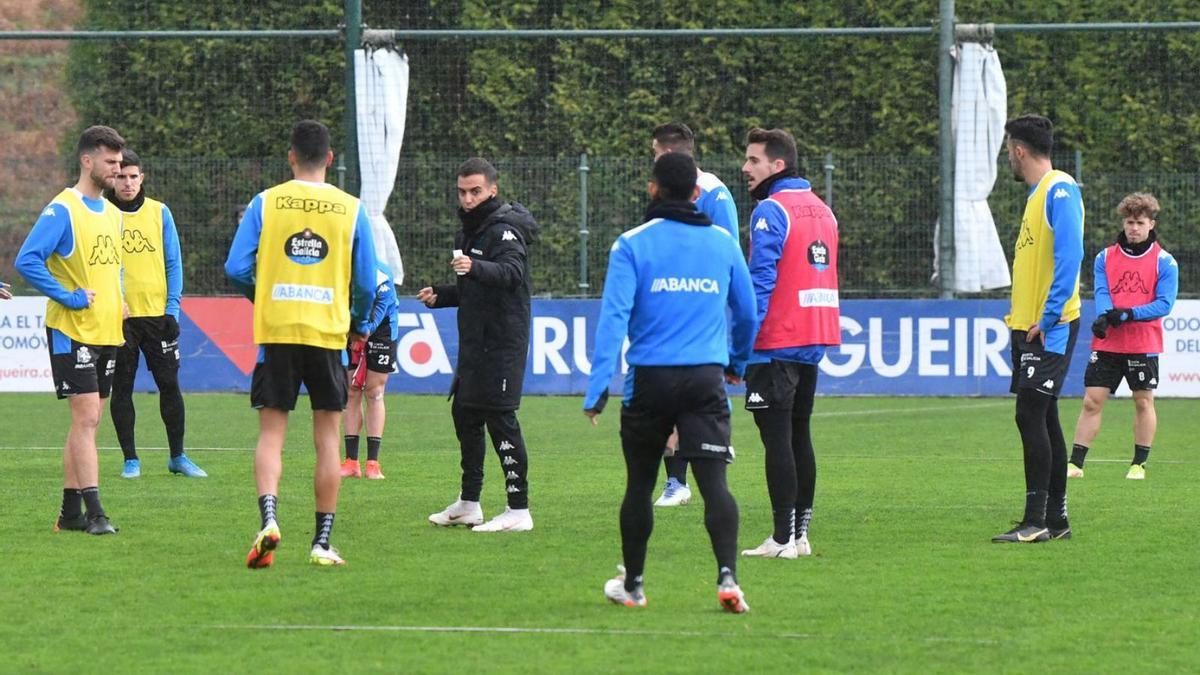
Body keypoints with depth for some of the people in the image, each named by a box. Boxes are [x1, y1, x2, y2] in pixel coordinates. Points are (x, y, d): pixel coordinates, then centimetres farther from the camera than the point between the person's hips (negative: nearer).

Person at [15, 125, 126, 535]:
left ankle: (71, 511, 15)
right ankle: (93, 512, -13)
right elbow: (27, 260, -21)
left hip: (107, 332, 8)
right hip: (72, 331, -8)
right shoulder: (62, 210, -13)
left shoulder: (111, 213, 13)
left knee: (87, 421, 9)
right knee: (85, 417, -12)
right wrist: (70, 298, -19)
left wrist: (116, 301, 12)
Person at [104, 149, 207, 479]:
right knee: (121, 387, 3)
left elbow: (173, 263, 6)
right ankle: (130, 459, 11)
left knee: (170, 384, 2)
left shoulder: (159, 213, 5)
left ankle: (178, 456, 12)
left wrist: (172, 309, -2)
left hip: (157, 313, 1)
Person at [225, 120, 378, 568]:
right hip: (329, 334, 1)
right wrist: (361, 324, 23)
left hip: (275, 330, 0)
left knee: (271, 434, 4)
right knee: (327, 439, 8)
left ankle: (268, 519, -19)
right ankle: (322, 543, 8)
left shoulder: (266, 203, -1)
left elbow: (236, 268, -5)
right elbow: (366, 282, 4)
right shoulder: (351, 209, 2)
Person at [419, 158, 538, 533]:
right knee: (464, 414, 15)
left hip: (502, 343, -10)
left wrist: (476, 268, -50)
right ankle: (468, 504, 25)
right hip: (475, 341, 10)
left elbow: (512, 271, -33)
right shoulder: (470, 231, 18)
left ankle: (519, 510, -11)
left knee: (499, 418, -12)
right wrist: (439, 296, 13)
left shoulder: (504, 230, -13)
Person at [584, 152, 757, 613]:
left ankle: (632, 584, 25)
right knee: (714, 482, -7)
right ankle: (727, 576, -25)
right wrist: (737, 362, 36)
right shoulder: (723, 243, 7)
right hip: (706, 379, 1)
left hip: (650, 379, -1)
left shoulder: (632, 245, -3)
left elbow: (614, 316, -11)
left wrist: (598, 386, -13)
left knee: (639, 484, 13)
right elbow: (747, 312, 18)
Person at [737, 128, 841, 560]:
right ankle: (801, 534, 14)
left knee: (777, 439, -7)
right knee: (799, 436, 13)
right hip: (813, 344, 8)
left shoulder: (771, 211, -12)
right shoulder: (822, 210, 15)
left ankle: (784, 538, -9)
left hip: (776, 345, -8)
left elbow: (761, 281, -18)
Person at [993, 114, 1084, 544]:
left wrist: (1048, 319, -22)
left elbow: (1069, 256, -21)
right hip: (1029, 326, 10)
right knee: (1042, 419, 11)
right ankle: (1055, 519, 15)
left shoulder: (1059, 190, -13)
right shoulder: (1039, 193, 17)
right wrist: (1020, 317, 14)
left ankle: (1037, 521, -12)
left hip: (1049, 327, -10)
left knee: (1031, 415, -12)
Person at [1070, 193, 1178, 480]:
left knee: (1143, 402, 4)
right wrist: (1104, 317, -24)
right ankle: (1075, 463, 0)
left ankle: (1139, 464, 14)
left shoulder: (1164, 262, 0)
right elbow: (1101, 293, -2)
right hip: (1106, 344, 2)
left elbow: (1164, 304, -8)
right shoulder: (1105, 258, 8)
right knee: (1091, 401, -2)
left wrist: (1129, 314, -20)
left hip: (1143, 345, -2)